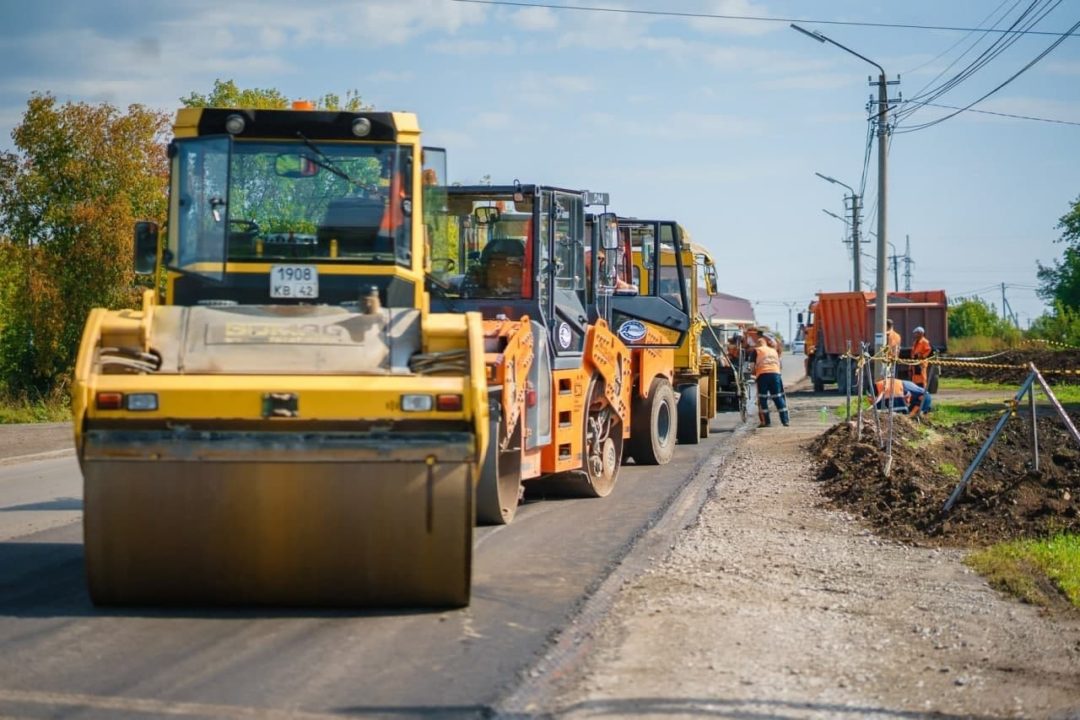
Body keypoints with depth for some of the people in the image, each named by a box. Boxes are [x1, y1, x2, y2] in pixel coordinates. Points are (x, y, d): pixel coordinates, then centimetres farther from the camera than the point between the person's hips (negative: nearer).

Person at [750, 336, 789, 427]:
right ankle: (785, 420, 5)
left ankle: (765, 421, -1)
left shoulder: (756, 350, 15)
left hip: (762, 374, -3)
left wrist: (754, 373, 23)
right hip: (776, 373, 3)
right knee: (779, 398, 7)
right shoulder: (773, 351, 27)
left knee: (762, 399, 2)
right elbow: (779, 364, 22)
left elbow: (752, 364, 8)